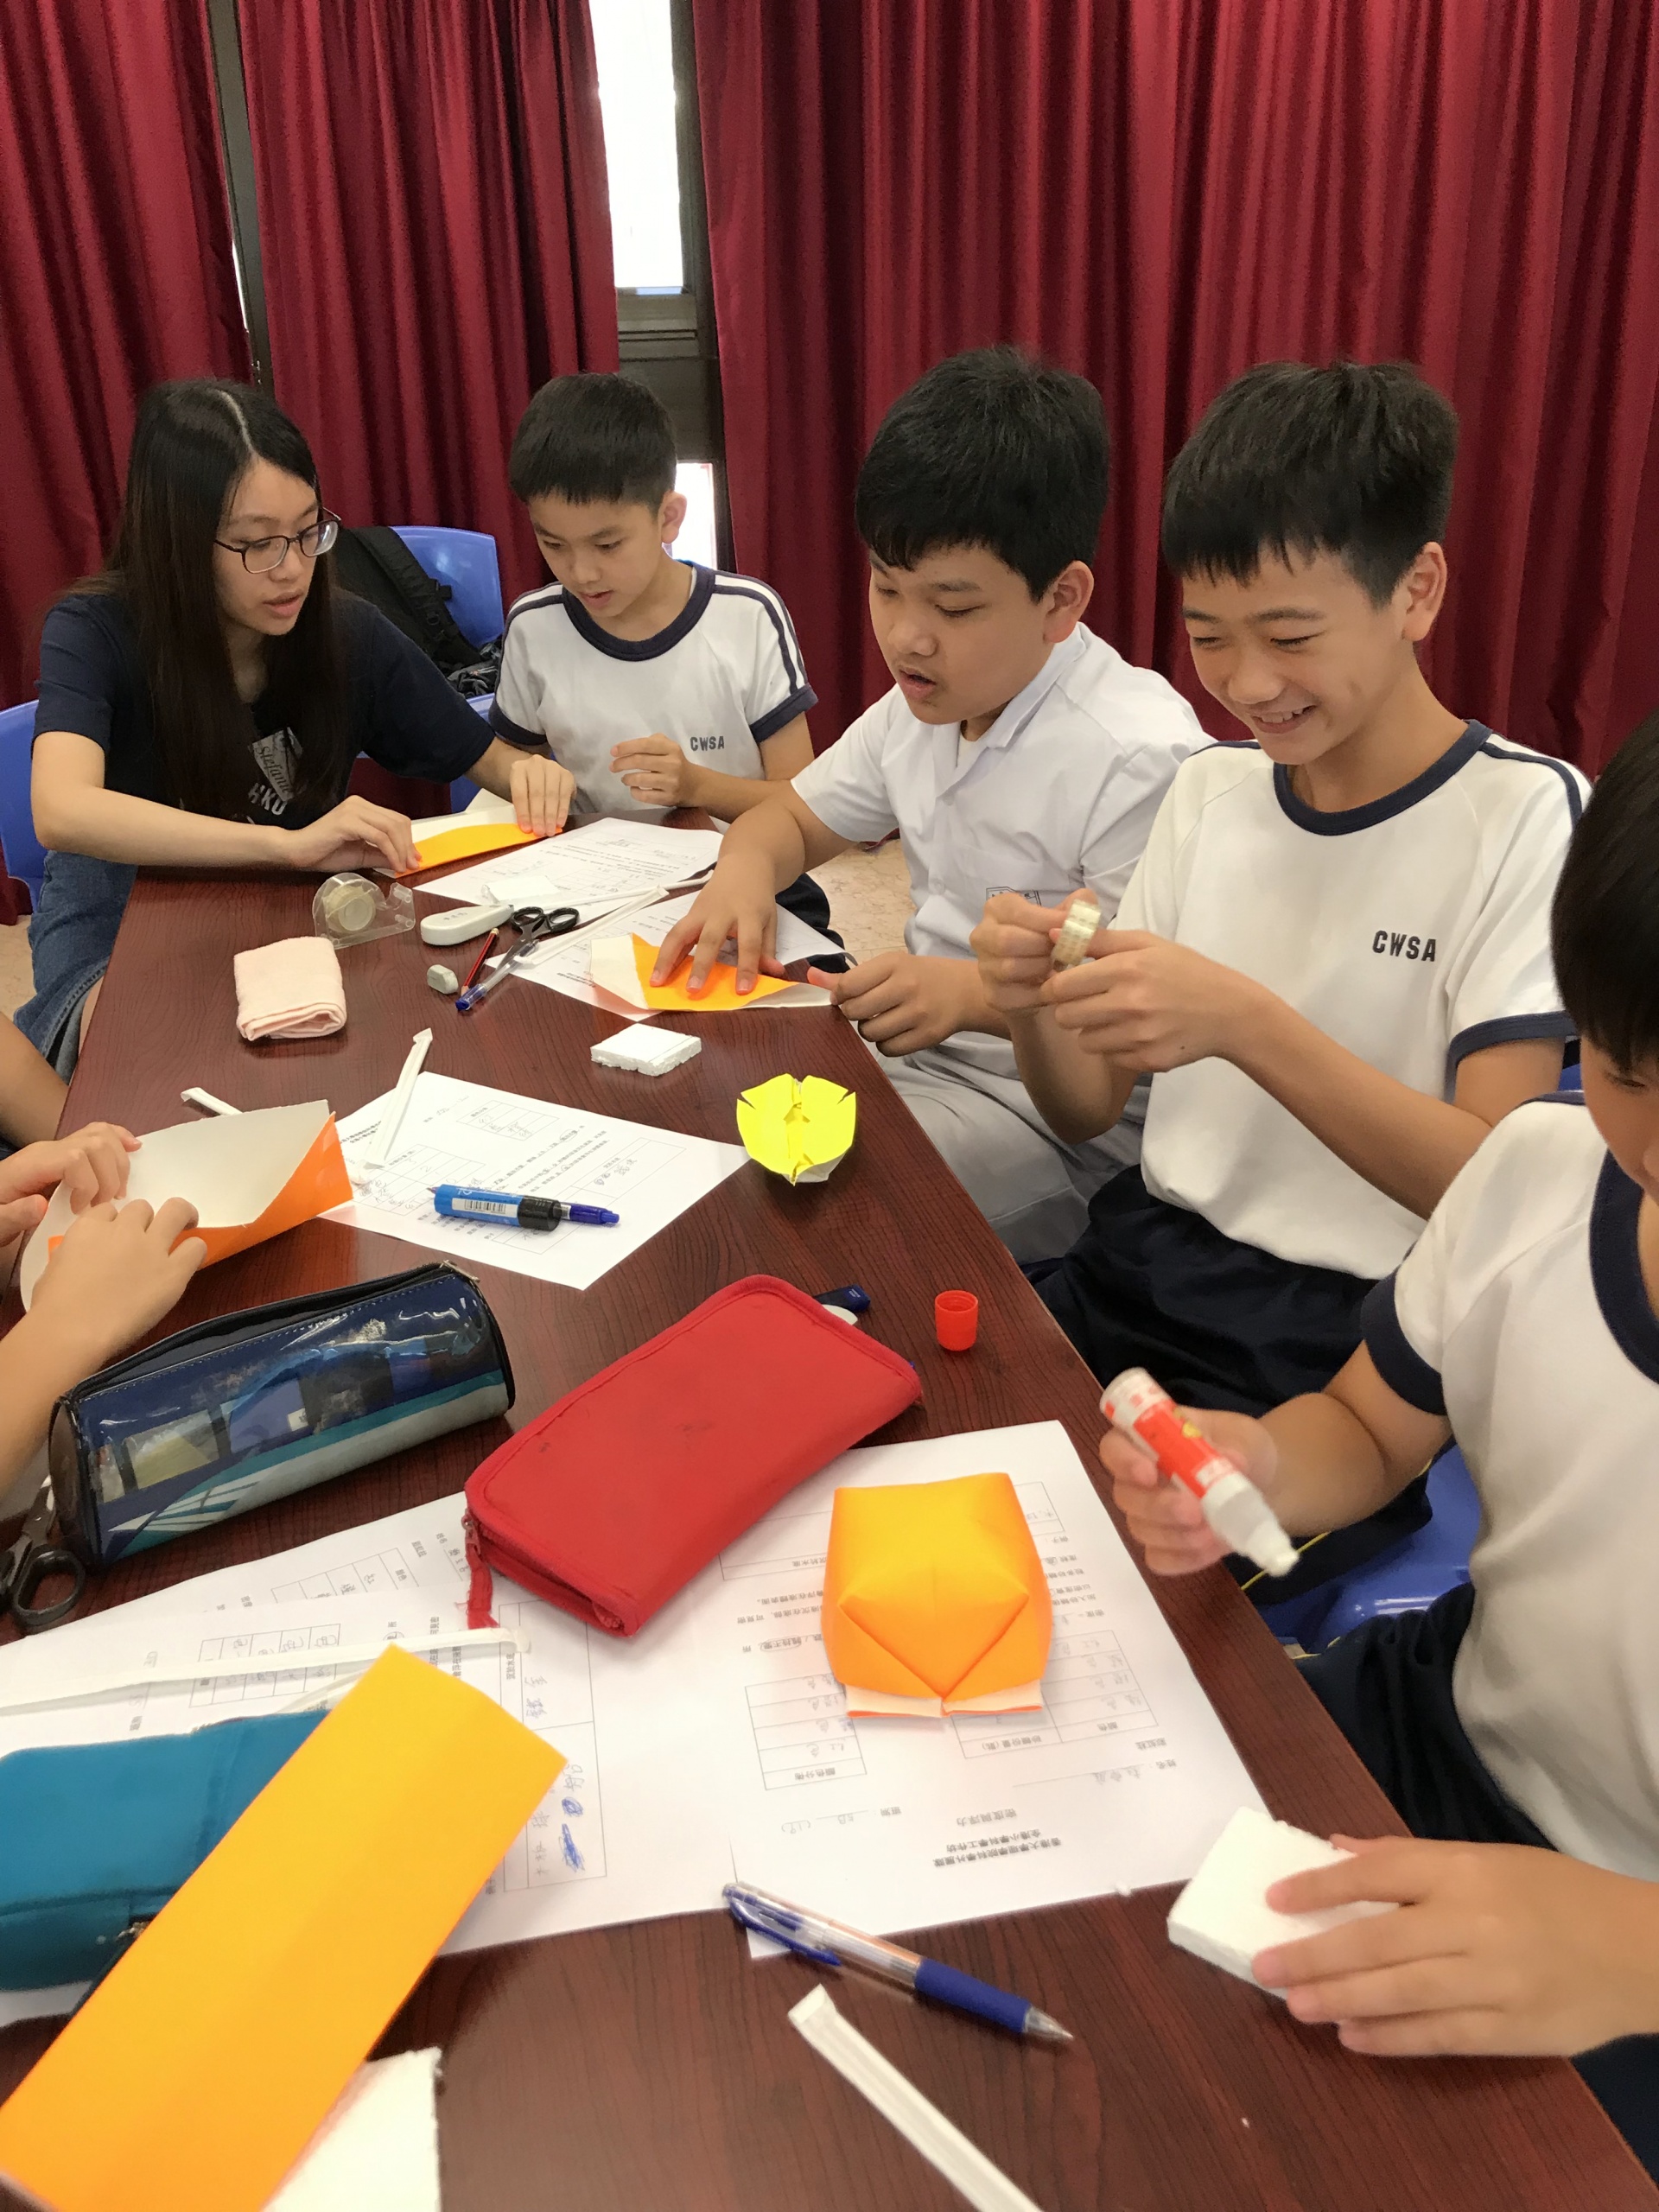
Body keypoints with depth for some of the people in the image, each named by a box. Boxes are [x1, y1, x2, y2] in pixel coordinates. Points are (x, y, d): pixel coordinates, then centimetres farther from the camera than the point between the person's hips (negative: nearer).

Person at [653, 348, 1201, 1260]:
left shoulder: (1140, 756, -20)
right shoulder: (921, 708, 7)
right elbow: (795, 814, 20)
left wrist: (976, 992, -35)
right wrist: (745, 866, -5)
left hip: (1058, 1110, -8)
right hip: (917, 1047, 8)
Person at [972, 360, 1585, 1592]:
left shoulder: (1525, 815, -8)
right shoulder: (1212, 791, 7)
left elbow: (1490, 1186, -15)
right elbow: (1088, 1112, 8)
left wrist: (1244, 1021, -28)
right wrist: (1035, 1003, -14)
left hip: (1353, 1351, -5)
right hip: (1144, 1271, 5)